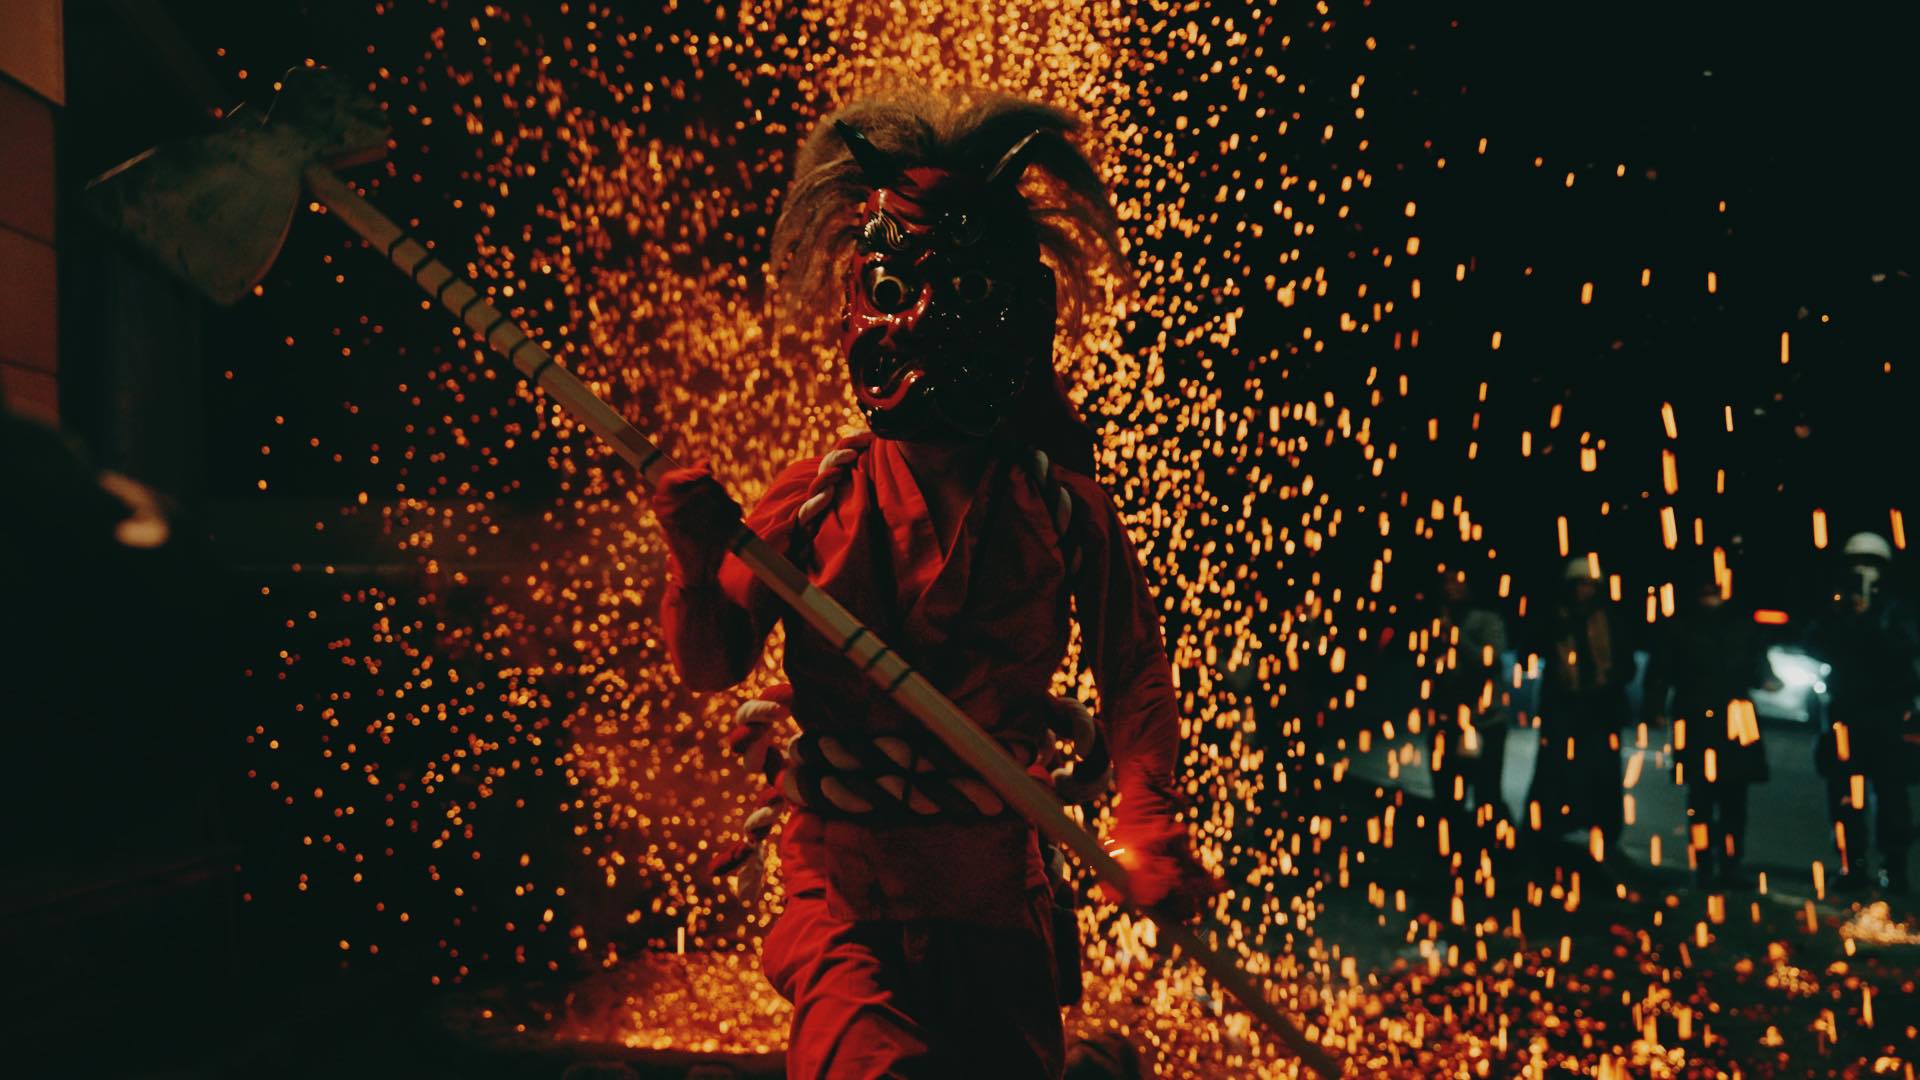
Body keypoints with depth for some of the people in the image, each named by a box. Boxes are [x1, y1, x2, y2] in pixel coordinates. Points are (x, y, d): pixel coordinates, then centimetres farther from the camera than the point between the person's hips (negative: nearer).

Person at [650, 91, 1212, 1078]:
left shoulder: (1063, 507, -3)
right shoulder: (815, 500, -4)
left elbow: (1133, 670, 2)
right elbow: (710, 665, -1)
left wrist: (1145, 816, -11)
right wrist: (697, 566, -21)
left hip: (991, 881, 2)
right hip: (837, 871, -1)